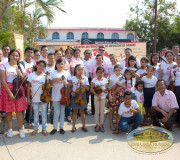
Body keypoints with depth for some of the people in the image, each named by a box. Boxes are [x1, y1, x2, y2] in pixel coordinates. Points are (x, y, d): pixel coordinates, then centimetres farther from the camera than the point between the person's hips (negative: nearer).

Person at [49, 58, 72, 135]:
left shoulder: (67, 73, 3)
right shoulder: (53, 73, 1)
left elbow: (70, 84, 6)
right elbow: (50, 84, 2)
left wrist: (67, 83, -14)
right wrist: (54, 80, -15)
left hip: (64, 95, 1)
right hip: (56, 96, -1)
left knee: (62, 111, 10)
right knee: (56, 112, -3)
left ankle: (61, 127, 22)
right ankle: (55, 128, 13)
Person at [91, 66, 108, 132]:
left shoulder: (105, 80, 0)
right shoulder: (94, 80, -5)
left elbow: (107, 88, 1)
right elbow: (91, 89, -11)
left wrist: (105, 90, -23)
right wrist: (97, 95, -18)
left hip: (103, 97, 1)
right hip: (96, 97, -1)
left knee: (102, 111, 9)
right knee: (97, 112, 6)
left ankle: (101, 125, 18)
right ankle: (97, 125, 16)